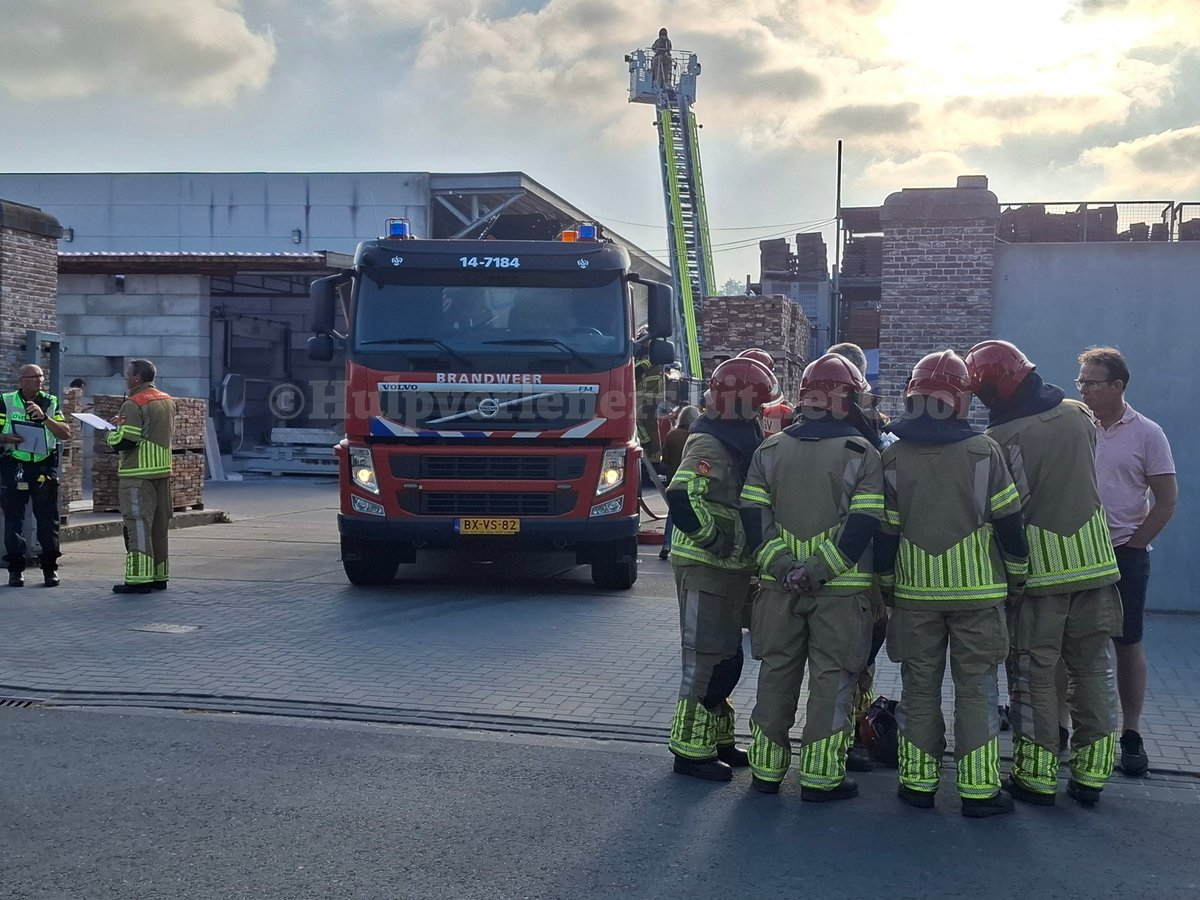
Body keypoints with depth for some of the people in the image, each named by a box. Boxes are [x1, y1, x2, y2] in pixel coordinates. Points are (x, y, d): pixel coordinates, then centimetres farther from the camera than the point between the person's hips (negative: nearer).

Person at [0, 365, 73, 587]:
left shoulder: (51, 403, 7)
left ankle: (50, 568, 10)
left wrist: (44, 417, -15)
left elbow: (65, 433, -1)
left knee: (48, 520, 2)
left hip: (44, 467, 1)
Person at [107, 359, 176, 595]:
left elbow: (124, 441, -19)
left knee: (138, 525, -5)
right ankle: (159, 575, 20)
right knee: (159, 525, 13)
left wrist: (109, 433, 3)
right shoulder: (167, 401, 11)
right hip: (163, 470, 8)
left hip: (138, 474, -8)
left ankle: (138, 579, -4)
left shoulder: (134, 405, -14)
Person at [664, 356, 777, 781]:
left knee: (724, 659, 17)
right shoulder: (709, 446, -17)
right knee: (708, 661, -5)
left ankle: (718, 742, 29)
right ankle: (691, 750, 4)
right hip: (705, 568, -10)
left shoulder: (739, 442, 15)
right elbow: (682, 500, -30)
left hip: (729, 569, 10)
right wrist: (717, 538, -23)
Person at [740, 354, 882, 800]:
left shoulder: (769, 450, 6)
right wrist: (819, 572, -15)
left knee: (776, 673, 13)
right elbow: (863, 528, -14)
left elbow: (754, 520, -1)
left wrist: (784, 567, -8)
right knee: (831, 679, 4)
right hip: (842, 589, -3)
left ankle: (767, 769, 21)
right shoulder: (862, 454, -5)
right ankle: (820, 777, 8)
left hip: (779, 585, 4)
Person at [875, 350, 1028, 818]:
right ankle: (978, 790, 7)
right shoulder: (984, 451, -6)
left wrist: (886, 584, 13)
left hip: (916, 592, 2)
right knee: (976, 689, 5)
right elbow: (1008, 522, -3)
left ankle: (918, 782, 15)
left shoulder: (893, 457, -2)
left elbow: (885, 532, 1)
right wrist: (1018, 575, 10)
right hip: (978, 590, -1)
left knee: (919, 688, 10)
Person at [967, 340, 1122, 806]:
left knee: (1034, 675, 6)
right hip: (1094, 562, 5)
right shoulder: (1078, 415, 1)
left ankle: (1036, 777, 11)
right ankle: (1091, 776, 18)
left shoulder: (998, 441, -16)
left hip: (1038, 571, -5)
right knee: (1092, 670, 12)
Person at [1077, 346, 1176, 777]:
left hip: (1125, 555, -2)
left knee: (1128, 644, 4)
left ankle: (1131, 736, 13)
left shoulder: (1146, 434, -4)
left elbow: (1166, 501, -4)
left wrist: (1130, 545, -7)